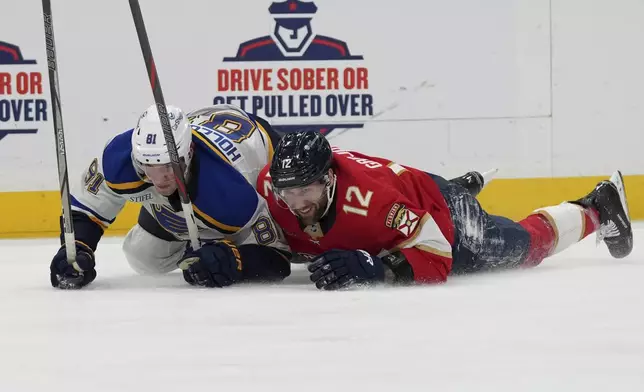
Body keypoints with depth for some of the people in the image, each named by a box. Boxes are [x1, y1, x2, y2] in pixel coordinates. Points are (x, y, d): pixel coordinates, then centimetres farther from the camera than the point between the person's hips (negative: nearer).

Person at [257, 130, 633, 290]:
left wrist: (375, 269, -53)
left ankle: (597, 208, 42)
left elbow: (436, 258, -41)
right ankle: (460, 187, 65)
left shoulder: (371, 198, -47)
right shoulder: (270, 184, -29)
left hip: (439, 208, -6)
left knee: (527, 245, 16)